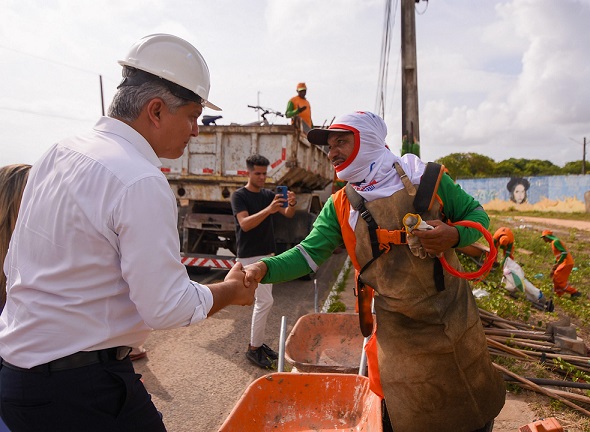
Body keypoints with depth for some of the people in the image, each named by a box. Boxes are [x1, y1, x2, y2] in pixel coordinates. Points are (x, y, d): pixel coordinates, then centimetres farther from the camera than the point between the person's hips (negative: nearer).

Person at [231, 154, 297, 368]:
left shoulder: (268, 194, 8)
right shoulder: (239, 195, -9)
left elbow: (288, 214, -1)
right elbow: (244, 224, -23)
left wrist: (291, 204, -24)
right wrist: (269, 209, -36)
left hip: (268, 254, 7)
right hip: (250, 256, -6)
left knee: (262, 301, 11)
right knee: (265, 301, -11)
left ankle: (257, 342, 24)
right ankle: (253, 349, 3)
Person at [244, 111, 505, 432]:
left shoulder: (424, 177, -4)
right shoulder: (340, 207, 0)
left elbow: (476, 213, 4)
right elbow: (309, 254, -6)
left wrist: (454, 235, -18)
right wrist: (265, 268, -24)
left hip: (454, 316, 0)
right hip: (399, 331, 0)